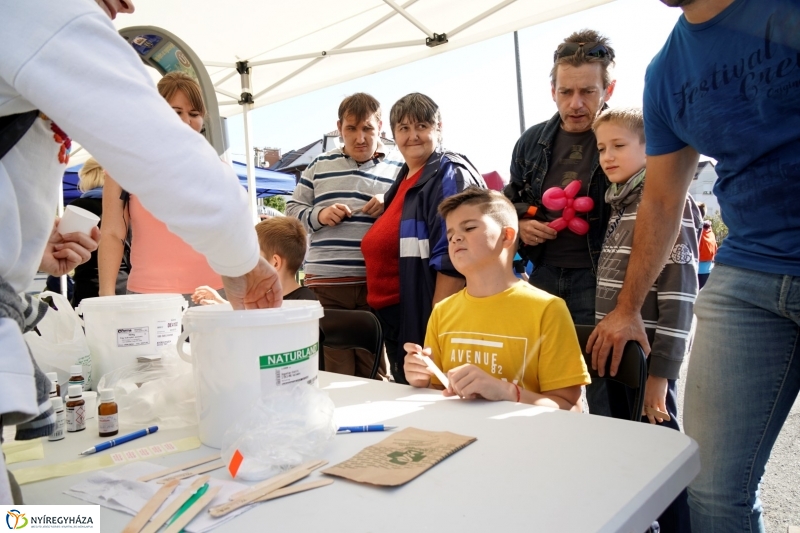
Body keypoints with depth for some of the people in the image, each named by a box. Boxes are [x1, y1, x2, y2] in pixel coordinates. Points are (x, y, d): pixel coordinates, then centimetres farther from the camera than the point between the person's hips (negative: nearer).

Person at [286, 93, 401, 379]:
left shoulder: (398, 169, 9)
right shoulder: (320, 165, 15)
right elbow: (293, 209, 16)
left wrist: (390, 208, -11)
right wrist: (318, 215, -4)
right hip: (325, 283, 2)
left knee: (374, 373, 4)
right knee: (335, 372, 7)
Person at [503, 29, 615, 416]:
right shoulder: (532, 141, 9)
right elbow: (511, 200, 21)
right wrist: (520, 224, 0)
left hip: (598, 280, -4)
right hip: (544, 276, 5)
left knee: (601, 393, 4)